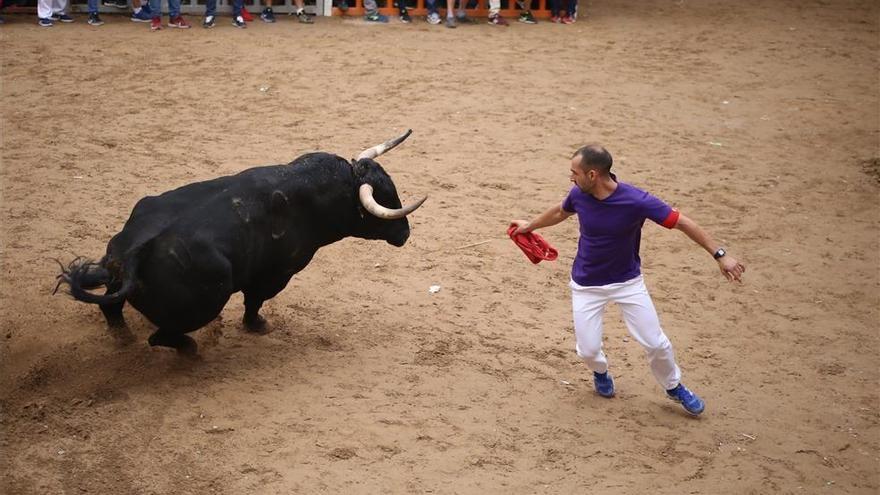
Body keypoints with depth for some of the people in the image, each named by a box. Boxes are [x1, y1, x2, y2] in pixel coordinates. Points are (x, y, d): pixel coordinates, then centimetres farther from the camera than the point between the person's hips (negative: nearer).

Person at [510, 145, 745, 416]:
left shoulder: (637, 201, -28)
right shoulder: (578, 194, -15)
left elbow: (682, 223, -20)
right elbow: (560, 212, 10)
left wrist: (720, 255, -23)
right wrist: (529, 226, 25)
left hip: (627, 282, -2)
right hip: (586, 285, 2)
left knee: (655, 343, -1)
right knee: (588, 350, -2)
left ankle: (674, 387, 30)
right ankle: (601, 372, 36)